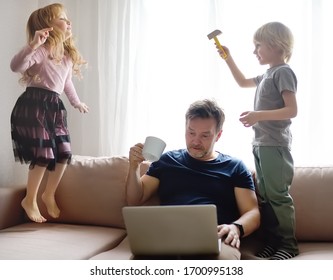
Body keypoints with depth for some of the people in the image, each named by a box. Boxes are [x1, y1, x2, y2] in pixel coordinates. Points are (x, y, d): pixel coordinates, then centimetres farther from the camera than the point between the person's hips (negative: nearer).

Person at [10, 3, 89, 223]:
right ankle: (30, 200, 10)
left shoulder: (68, 54, 14)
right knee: (43, 154, -10)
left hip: (54, 105, 8)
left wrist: (76, 102, 41)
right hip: (33, 104, -8)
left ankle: (49, 195, 25)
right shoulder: (41, 50, -12)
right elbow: (16, 66, -28)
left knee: (64, 154, 4)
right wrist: (33, 44, -41)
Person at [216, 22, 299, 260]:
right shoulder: (268, 75, 17)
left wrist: (258, 115, -24)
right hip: (261, 144, 9)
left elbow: (292, 110, -17)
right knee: (265, 196, 9)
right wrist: (228, 58, 30)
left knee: (278, 195, -6)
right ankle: (274, 241, 15)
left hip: (275, 146, -9)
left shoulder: (283, 72, -9)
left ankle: (289, 244, 2)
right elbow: (243, 82, 35)